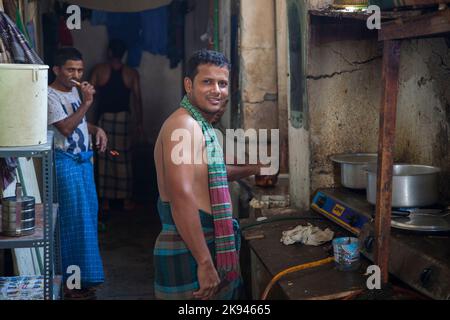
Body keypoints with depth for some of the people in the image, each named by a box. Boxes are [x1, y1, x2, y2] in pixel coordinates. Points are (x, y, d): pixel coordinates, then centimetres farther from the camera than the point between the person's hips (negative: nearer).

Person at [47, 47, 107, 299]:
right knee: (76, 220, -6)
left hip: (84, 160, 9)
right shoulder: (50, 96, -14)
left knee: (89, 215, 13)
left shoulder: (74, 91, 12)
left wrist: (97, 130, 6)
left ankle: (85, 276, 25)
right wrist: (86, 103, -23)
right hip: (66, 162, -9)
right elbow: (66, 128, -24)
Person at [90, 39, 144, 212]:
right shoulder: (132, 73, 1)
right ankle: (126, 199, 10)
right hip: (123, 118, 1)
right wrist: (139, 123, 7)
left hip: (104, 118, 0)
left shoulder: (99, 69, -1)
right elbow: (137, 100, 0)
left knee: (104, 159, 6)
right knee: (124, 159, 6)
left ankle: (105, 200, 9)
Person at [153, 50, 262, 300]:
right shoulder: (184, 124, -18)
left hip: (207, 243, 10)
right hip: (189, 252, -10)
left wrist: (250, 170, 23)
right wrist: (205, 263, -29)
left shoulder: (203, 126, 14)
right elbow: (182, 197, -28)